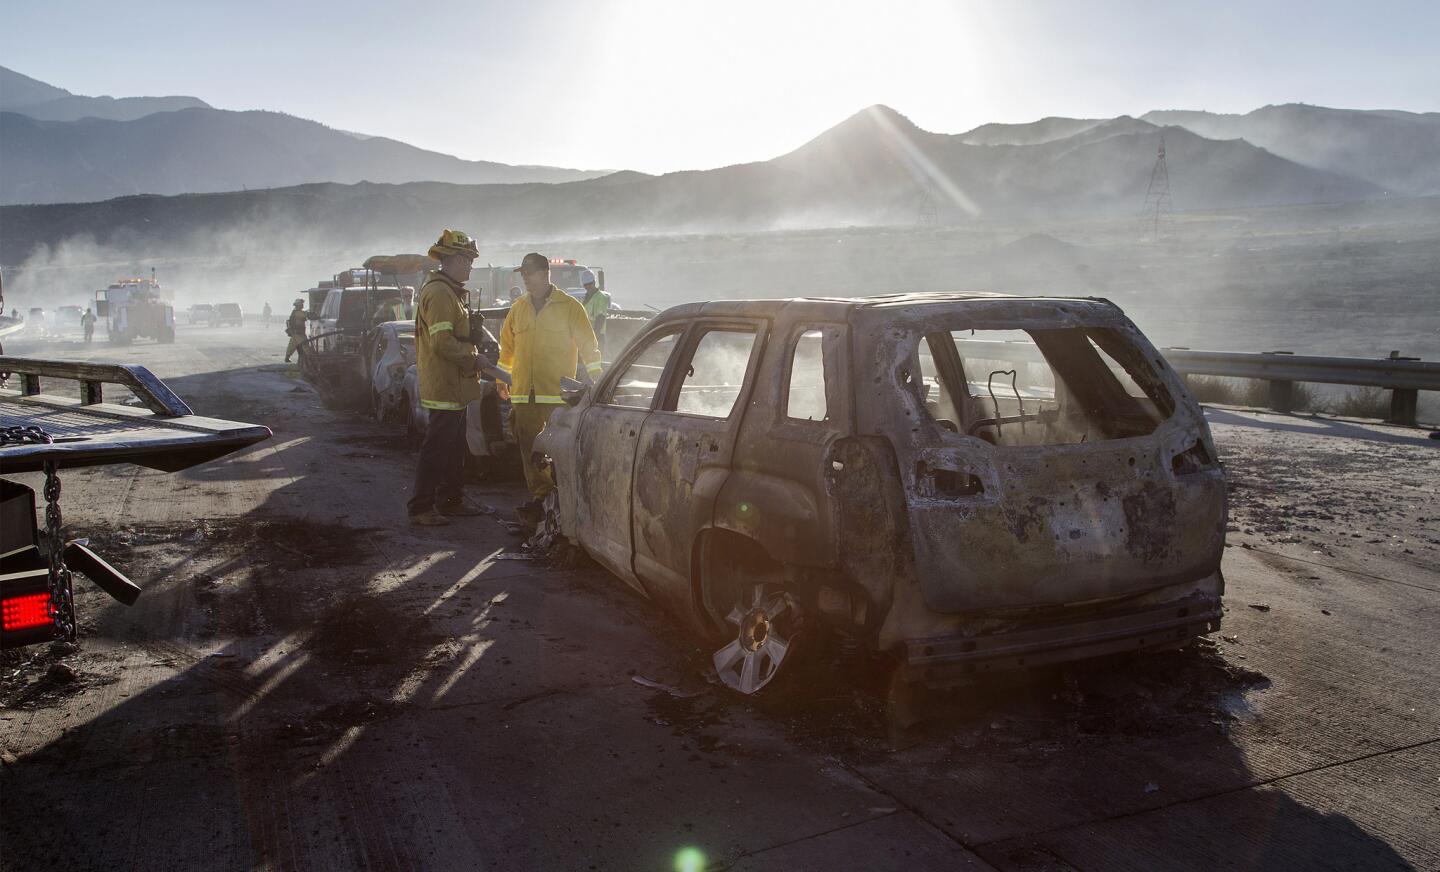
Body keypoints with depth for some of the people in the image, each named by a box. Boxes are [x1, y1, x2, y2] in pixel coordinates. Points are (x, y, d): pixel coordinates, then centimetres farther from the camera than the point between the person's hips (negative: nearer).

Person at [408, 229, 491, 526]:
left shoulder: (450, 291, 19)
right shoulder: (439, 292, -16)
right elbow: (442, 342, -23)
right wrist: (473, 360, -14)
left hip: (454, 387, 11)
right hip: (444, 386, -11)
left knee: (455, 447, 17)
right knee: (436, 448, -6)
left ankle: (452, 500, 27)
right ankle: (420, 507, -1)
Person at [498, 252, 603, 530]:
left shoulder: (569, 307, 0)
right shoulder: (518, 309, 14)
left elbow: (588, 345, 0)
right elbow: (507, 346, 24)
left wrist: (597, 381, -6)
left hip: (558, 393, -5)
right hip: (523, 393, 5)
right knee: (531, 451, 6)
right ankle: (540, 499, 14)